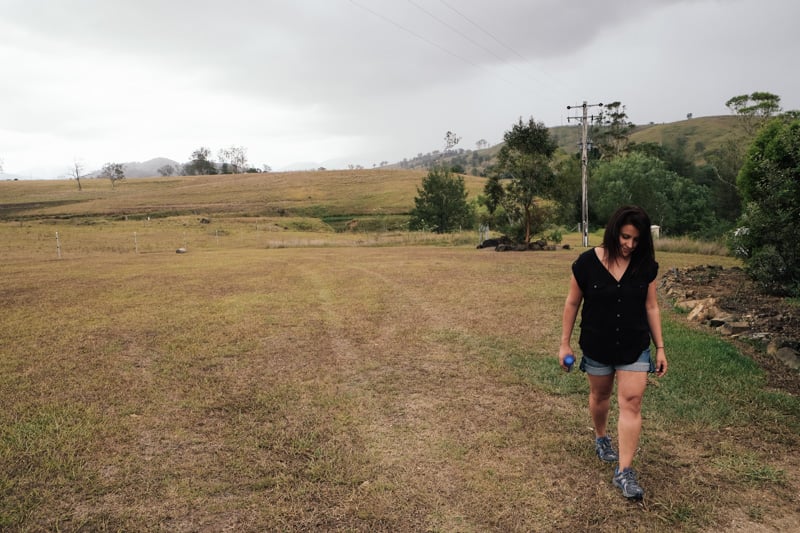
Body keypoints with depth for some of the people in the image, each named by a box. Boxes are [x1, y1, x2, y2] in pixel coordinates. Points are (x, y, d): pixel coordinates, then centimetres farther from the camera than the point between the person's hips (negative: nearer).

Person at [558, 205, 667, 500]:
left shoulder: (646, 266, -7)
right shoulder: (587, 262, -14)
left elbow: (651, 307, 1)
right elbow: (572, 303, -6)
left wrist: (660, 347, 2)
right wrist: (565, 343, -3)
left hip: (635, 348, 1)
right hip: (597, 347, -1)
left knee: (631, 403, -6)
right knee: (600, 395, 19)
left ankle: (624, 472, 0)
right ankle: (601, 438, 48)